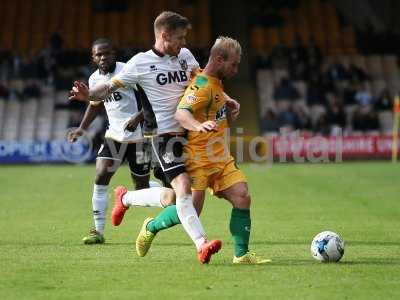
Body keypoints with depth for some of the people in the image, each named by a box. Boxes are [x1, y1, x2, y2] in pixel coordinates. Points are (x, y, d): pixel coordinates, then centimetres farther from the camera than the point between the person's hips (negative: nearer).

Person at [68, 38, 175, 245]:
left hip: (137, 135, -5)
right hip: (114, 133, 5)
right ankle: (98, 231, -4)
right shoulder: (95, 79, 6)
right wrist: (82, 129, 15)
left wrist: (138, 117, -25)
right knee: (100, 177, -11)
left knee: (142, 187, 0)